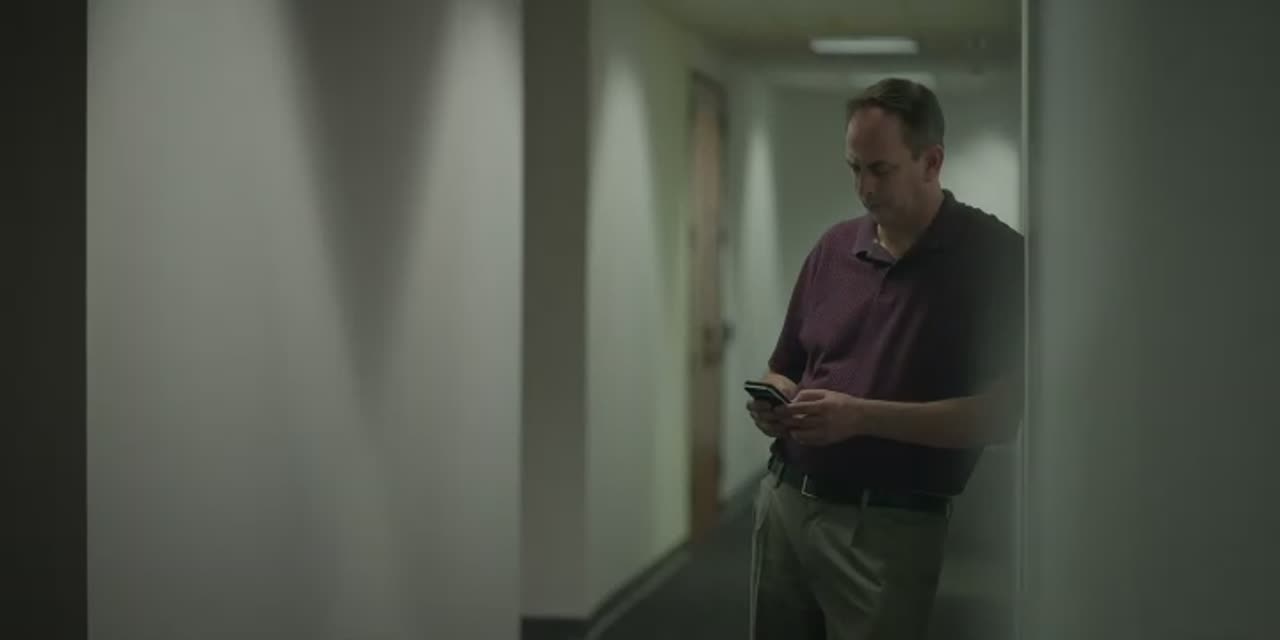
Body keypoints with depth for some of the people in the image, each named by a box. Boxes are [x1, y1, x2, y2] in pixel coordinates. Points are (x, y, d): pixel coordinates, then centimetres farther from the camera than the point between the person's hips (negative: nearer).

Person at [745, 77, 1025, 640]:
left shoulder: (995, 256, -7)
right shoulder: (834, 247, 11)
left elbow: (1002, 413, -14)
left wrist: (862, 416, -20)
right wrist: (776, 400, -4)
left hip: (887, 528, -5)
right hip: (784, 502, 5)